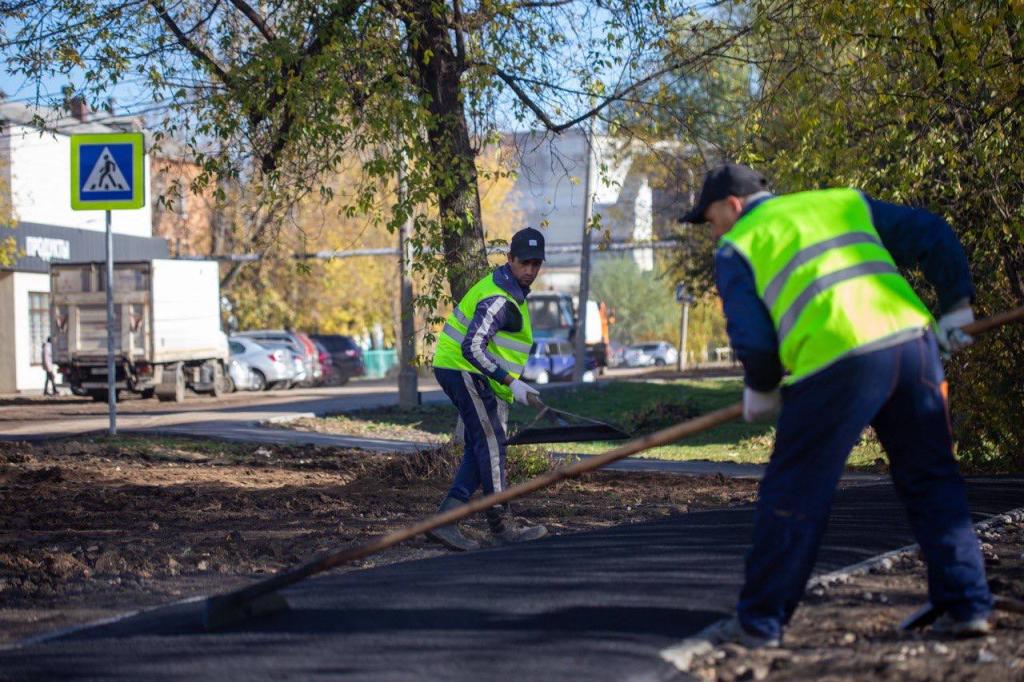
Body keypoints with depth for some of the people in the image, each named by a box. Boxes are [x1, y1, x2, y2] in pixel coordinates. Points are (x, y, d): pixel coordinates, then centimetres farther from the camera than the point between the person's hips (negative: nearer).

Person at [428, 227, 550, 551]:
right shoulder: (499, 299, -21)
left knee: (480, 449, 7)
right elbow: (472, 348, -28)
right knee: (491, 445, -9)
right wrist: (509, 382, -29)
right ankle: (502, 526, -7)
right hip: (463, 370, -11)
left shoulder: (511, 290, 13)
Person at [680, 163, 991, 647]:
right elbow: (931, 235, 19)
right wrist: (955, 308, 24)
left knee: (795, 496, 6)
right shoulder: (846, 203, 27)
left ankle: (760, 622, 13)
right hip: (912, 337, 5)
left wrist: (760, 391, 22)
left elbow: (752, 338, 5)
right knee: (932, 480, 16)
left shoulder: (738, 248, 14)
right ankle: (967, 607, 15)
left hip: (837, 360, -4)